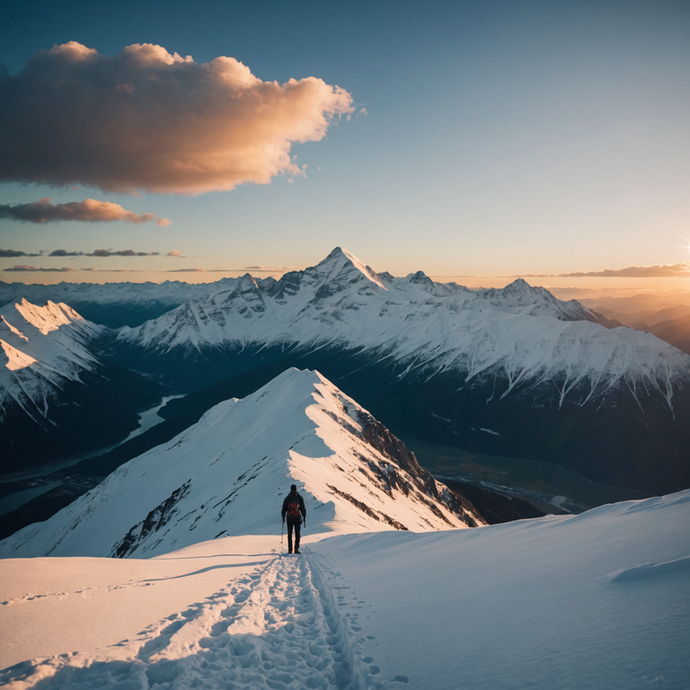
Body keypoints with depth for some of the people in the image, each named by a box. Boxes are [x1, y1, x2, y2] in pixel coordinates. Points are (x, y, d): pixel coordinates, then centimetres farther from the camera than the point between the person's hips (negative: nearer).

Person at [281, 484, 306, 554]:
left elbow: (284, 508, 4)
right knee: (297, 534, 5)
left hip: (289, 518, 1)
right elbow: (303, 508, -1)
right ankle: (296, 549, -2)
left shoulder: (287, 498, 0)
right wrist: (304, 518, 5)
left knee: (289, 534, 8)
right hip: (298, 518, -1)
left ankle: (290, 549, 5)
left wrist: (283, 518, 14)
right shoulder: (299, 498, -1)